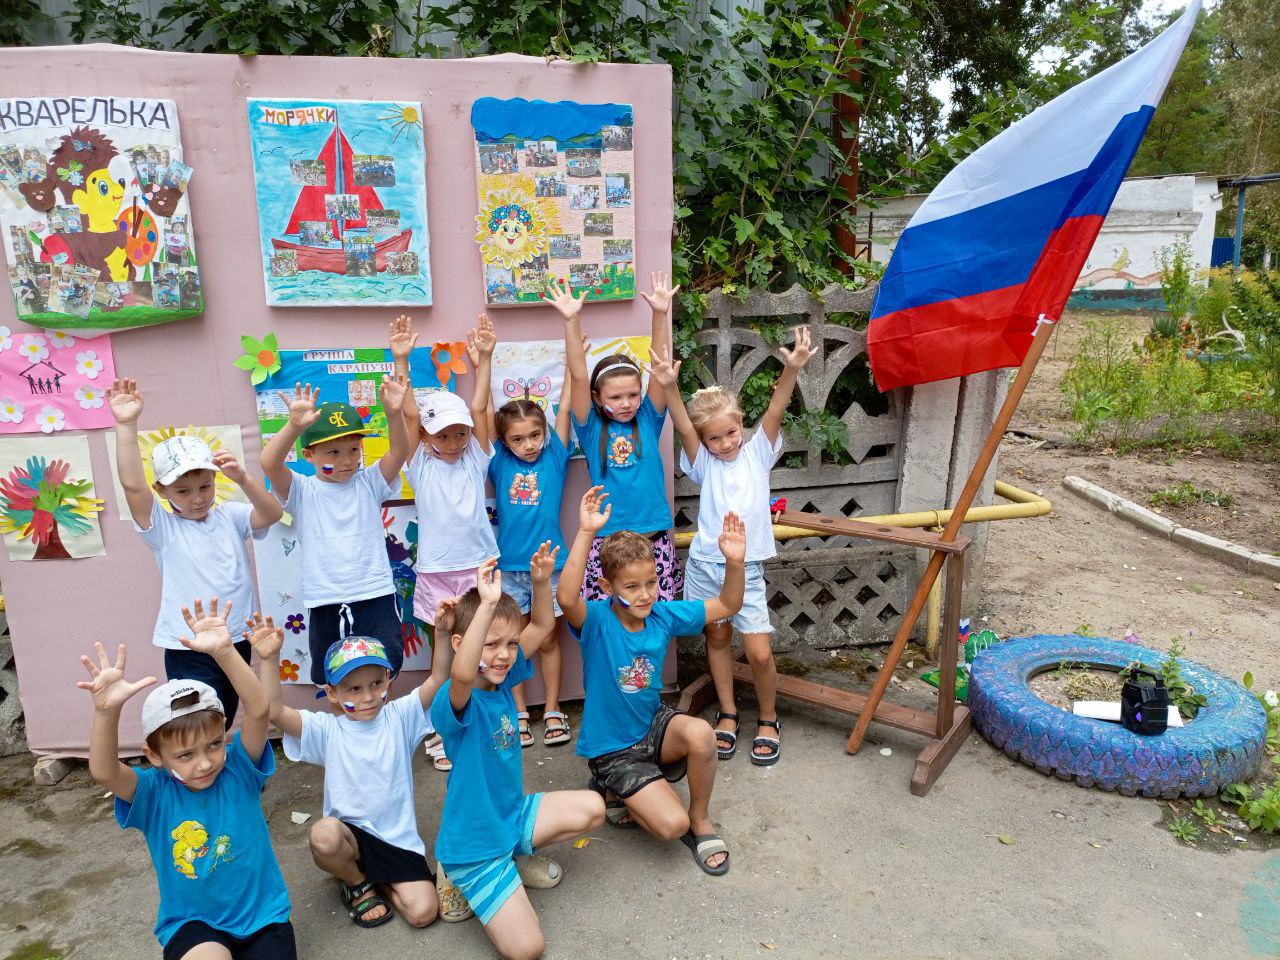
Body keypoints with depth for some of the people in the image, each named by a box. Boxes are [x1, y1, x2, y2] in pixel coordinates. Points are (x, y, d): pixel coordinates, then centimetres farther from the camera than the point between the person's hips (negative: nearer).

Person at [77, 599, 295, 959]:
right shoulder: (154, 793, -9)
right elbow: (103, 772, -29)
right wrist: (107, 711, -48)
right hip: (193, 923, -1)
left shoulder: (238, 769, -10)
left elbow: (258, 710, -27)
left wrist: (224, 652, -41)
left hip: (263, 915, 1)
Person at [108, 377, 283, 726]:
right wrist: (126, 425, -28)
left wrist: (242, 479, -32)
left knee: (223, 727, 19)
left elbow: (271, 513, -15)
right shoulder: (163, 527, -5)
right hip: (189, 651, -3)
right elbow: (132, 485, -19)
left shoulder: (229, 516, 2)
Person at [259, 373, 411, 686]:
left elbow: (399, 451, -12)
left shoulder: (369, 483, 4)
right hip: (325, 601, 0)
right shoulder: (302, 492, 0)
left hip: (375, 594, 0)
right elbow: (269, 463, -18)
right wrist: (294, 426, -36)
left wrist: (393, 414, -32)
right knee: (329, 683, 11)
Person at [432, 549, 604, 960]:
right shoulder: (457, 700, -27)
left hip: (514, 813, 8)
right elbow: (461, 673, -52)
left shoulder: (503, 679, -5)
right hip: (475, 843, -7)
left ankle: (519, 855, 16)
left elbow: (541, 626, -2)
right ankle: (461, 884, 11)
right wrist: (487, 604, -59)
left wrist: (541, 582, -21)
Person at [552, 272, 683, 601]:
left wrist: (660, 314, -16)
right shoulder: (592, 429, 1)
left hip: (654, 538, 1)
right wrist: (572, 321, -19)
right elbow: (579, 376, -10)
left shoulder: (647, 421, 4)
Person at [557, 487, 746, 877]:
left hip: (653, 725, 4)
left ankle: (700, 819, -2)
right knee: (671, 825, -20)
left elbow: (727, 605, -1)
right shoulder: (597, 620, -21)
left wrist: (734, 562, -20)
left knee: (700, 733, -31)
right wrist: (586, 533, -54)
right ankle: (614, 794, 13)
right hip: (612, 749, -4)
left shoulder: (662, 615, -7)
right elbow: (566, 598, -46)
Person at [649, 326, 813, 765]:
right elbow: (683, 428, -18)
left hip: (747, 568, -1)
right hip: (705, 565, 1)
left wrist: (791, 370, -32)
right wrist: (670, 387, -35)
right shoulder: (704, 464, 0)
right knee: (717, 638, 15)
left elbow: (775, 411, -15)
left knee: (760, 652, -3)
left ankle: (768, 719, 22)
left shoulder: (758, 452, 1)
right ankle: (728, 713, 34)